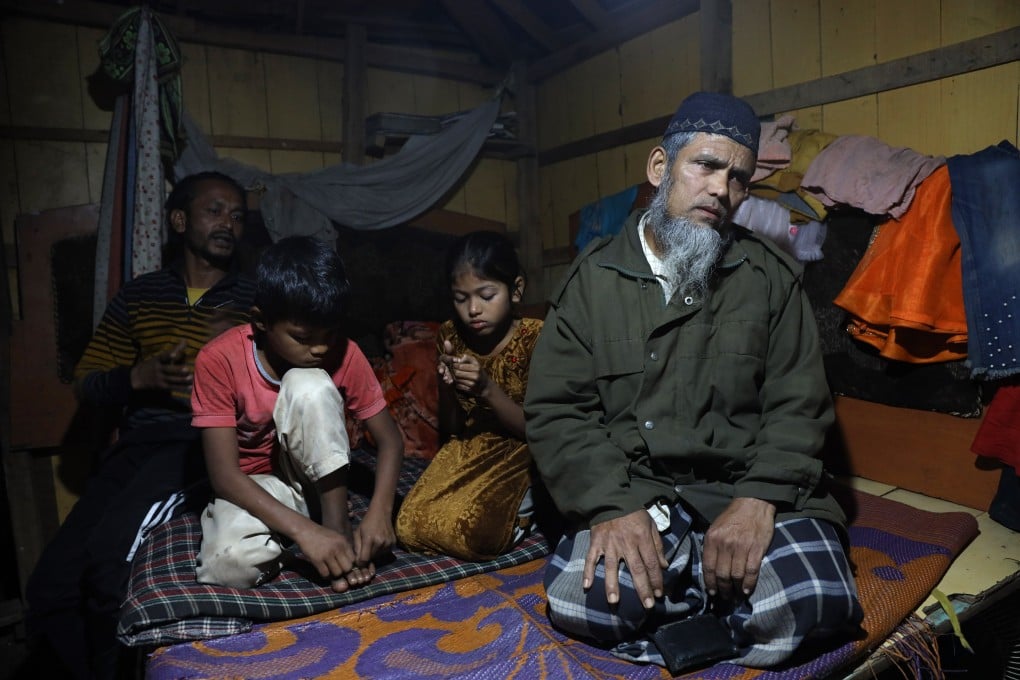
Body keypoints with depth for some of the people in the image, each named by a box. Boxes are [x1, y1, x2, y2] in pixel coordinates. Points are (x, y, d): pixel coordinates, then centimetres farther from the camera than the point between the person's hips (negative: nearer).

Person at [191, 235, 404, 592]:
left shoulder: (344, 354, -16)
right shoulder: (219, 359, -22)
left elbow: (390, 440, -11)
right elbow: (224, 475, -25)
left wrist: (379, 511, -30)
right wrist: (304, 530, -37)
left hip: (314, 478, 2)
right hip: (252, 489, -2)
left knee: (309, 385, -29)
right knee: (229, 562, -36)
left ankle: (337, 524, -20)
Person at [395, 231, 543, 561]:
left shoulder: (536, 337, -14)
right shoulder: (451, 335, -2)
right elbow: (451, 428, 3)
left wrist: (488, 390, -28)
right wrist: (446, 385, -19)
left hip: (518, 450, -4)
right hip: (467, 448, 5)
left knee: (470, 532, -26)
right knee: (410, 527, -15)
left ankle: (522, 502, 3)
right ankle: (497, 501, 5)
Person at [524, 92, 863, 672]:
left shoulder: (772, 276, 7)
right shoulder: (593, 277, 6)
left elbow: (798, 406, 1)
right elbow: (557, 409, -1)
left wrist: (758, 499, -17)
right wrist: (612, 507, -17)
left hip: (752, 489, 1)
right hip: (636, 491, 0)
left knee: (809, 599, -29)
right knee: (580, 598, -28)